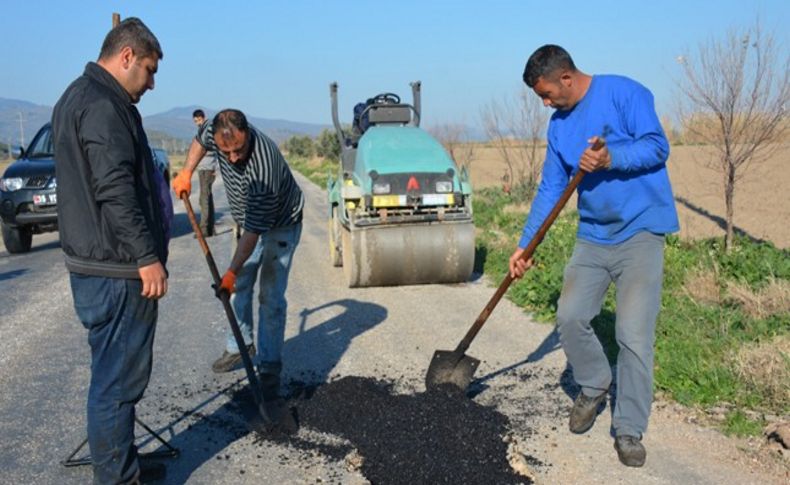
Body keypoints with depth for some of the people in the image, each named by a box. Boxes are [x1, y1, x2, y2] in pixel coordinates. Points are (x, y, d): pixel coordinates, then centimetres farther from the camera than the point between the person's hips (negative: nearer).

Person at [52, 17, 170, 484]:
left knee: (116, 373, 19)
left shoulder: (78, 97, 18)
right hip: (117, 269, -11)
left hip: (94, 262, 11)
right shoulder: (103, 104, -17)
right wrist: (147, 256, -22)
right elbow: (116, 190, -25)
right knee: (118, 379, -1)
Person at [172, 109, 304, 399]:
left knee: (271, 297, -10)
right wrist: (186, 173, -5)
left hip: (280, 226, -7)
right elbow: (200, 140, 8)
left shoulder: (263, 168, -41)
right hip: (250, 221, 7)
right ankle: (239, 346, 28)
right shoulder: (217, 132, -21)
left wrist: (231, 272, -29)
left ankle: (269, 367, -3)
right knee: (240, 287, 12)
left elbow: (253, 232, -34)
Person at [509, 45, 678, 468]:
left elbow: (657, 146, -13)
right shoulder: (559, 125, 10)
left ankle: (629, 430, 6)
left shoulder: (623, 93, -7)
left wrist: (611, 159, -31)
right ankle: (594, 386, 27)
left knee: (634, 335, -8)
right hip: (593, 235, 6)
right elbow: (550, 189, 10)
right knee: (569, 317, -1)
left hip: (640, 232, -6)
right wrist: (525, 245, 5)